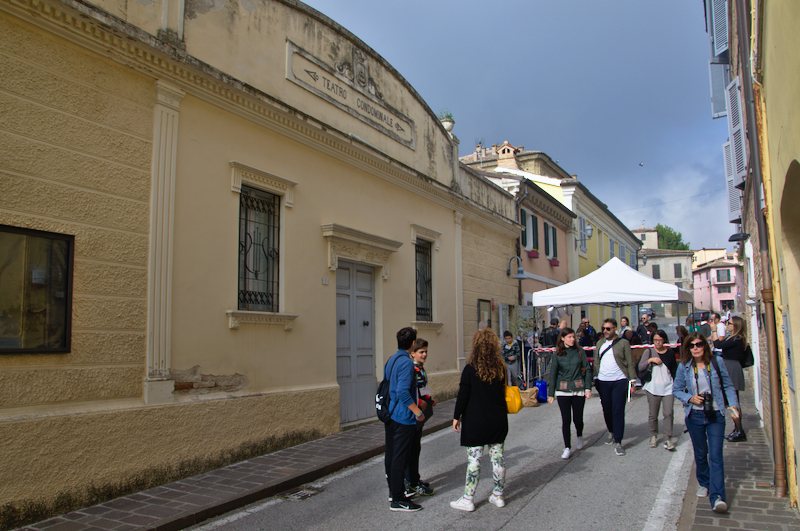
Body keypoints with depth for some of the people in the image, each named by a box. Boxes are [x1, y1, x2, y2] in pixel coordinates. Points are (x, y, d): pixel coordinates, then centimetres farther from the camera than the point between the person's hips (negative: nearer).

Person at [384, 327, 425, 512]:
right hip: (403, 417, -10)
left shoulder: (390, 360, 12)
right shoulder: (406, 362, -18)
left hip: (390, 415, 10)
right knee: (400, 457, -3)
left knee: (391, 454, 17)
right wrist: (418, 412, -18)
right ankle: (398, 500, 3)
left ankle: (393, 491, 30)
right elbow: (403, 391, -25)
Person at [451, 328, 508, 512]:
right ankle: (498, 495, 23)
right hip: (498, 421, 4)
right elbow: (504, 392, 10)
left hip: (475, 421, -4)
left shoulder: (470, 369, -13)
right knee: (497, 456, 12)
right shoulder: (501, 368, -1)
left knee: (474, 459, 1)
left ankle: (468, 499, 8)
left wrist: (457, 417, 0)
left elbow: (463, 395, -9)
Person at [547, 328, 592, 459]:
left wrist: (588, 388, -3)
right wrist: (550, 393, 3)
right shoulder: (558, 355, 2)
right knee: (566, 419, -2)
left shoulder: (579, 351, 2)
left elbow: (587, 369, 4)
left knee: (578, 418, 3)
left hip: (578, 389, 0)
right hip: (563, 391, 0)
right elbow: (553, 374, 5)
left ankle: (579, 436, 36)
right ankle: (567, 448, 9)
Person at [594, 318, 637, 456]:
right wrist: (595, 379, 9)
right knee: (607, 410, 11)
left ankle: (618, 443, -2)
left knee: (618, 411, -6)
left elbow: (630, 363, 1)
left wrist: (633, 382, -3)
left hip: (619, 382, -4)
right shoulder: (600, 343, 13)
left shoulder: (623, 343, 1)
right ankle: (611, 432, 34)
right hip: (603, 382, 4)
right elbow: (596, 362, 15)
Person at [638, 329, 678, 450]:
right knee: (653, 414, 6)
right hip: (653, 388, 0)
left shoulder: (670, 353, 7)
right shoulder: (649, 352, 2)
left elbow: (674, 370, 15)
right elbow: (640, 367, -4)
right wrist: (650, 360, -17)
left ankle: (668, 438, -1)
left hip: (668, 388, 1)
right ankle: (653, 436, 22)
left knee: (668, 413, -9)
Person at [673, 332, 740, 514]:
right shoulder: (684, 367, -1)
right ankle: (704, 484, 35)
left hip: (715, 416, -1)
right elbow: (676, 390, 6)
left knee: (715, 455, -9)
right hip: (694, 416, 2)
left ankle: (717, 497, -12)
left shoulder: (717, 362, -3)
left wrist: (733, 404, -10)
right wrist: (690, 398, -12)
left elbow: (728, 386, 3)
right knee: (700, 453, 13)